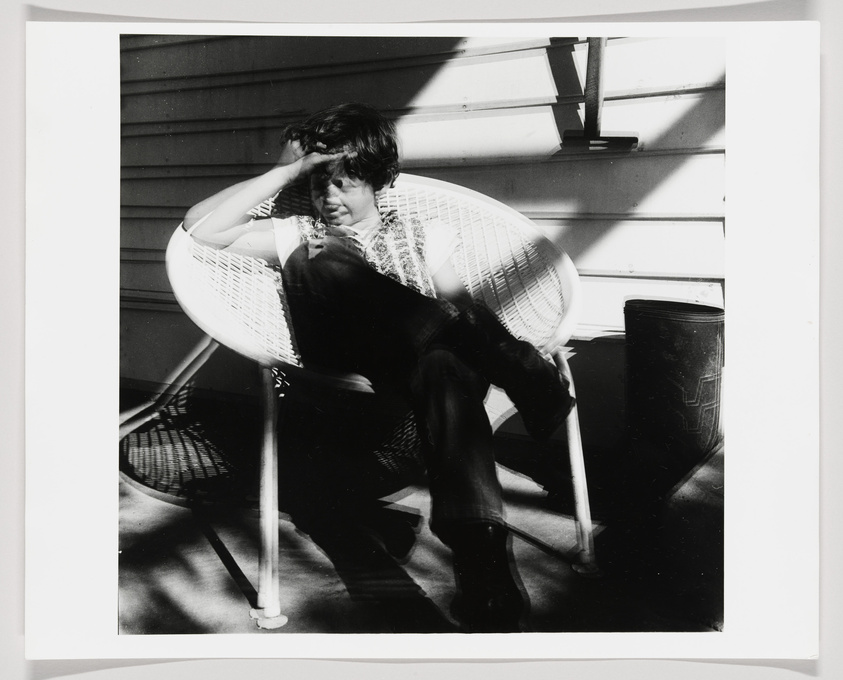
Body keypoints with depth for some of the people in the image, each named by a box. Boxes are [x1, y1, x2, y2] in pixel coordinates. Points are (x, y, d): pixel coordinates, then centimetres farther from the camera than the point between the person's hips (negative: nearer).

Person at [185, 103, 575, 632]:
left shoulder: (422, 236, 28)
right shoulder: (300, 236, 28)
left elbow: (460, 308, 14)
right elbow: (202, 227, 16)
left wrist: (478, 337, -11)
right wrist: (286, 171, 15)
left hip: (417, 367, 0)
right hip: (337, 366, 0)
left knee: (445, 367, -39)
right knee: (324, 268, -31)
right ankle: (519, 370, -39)